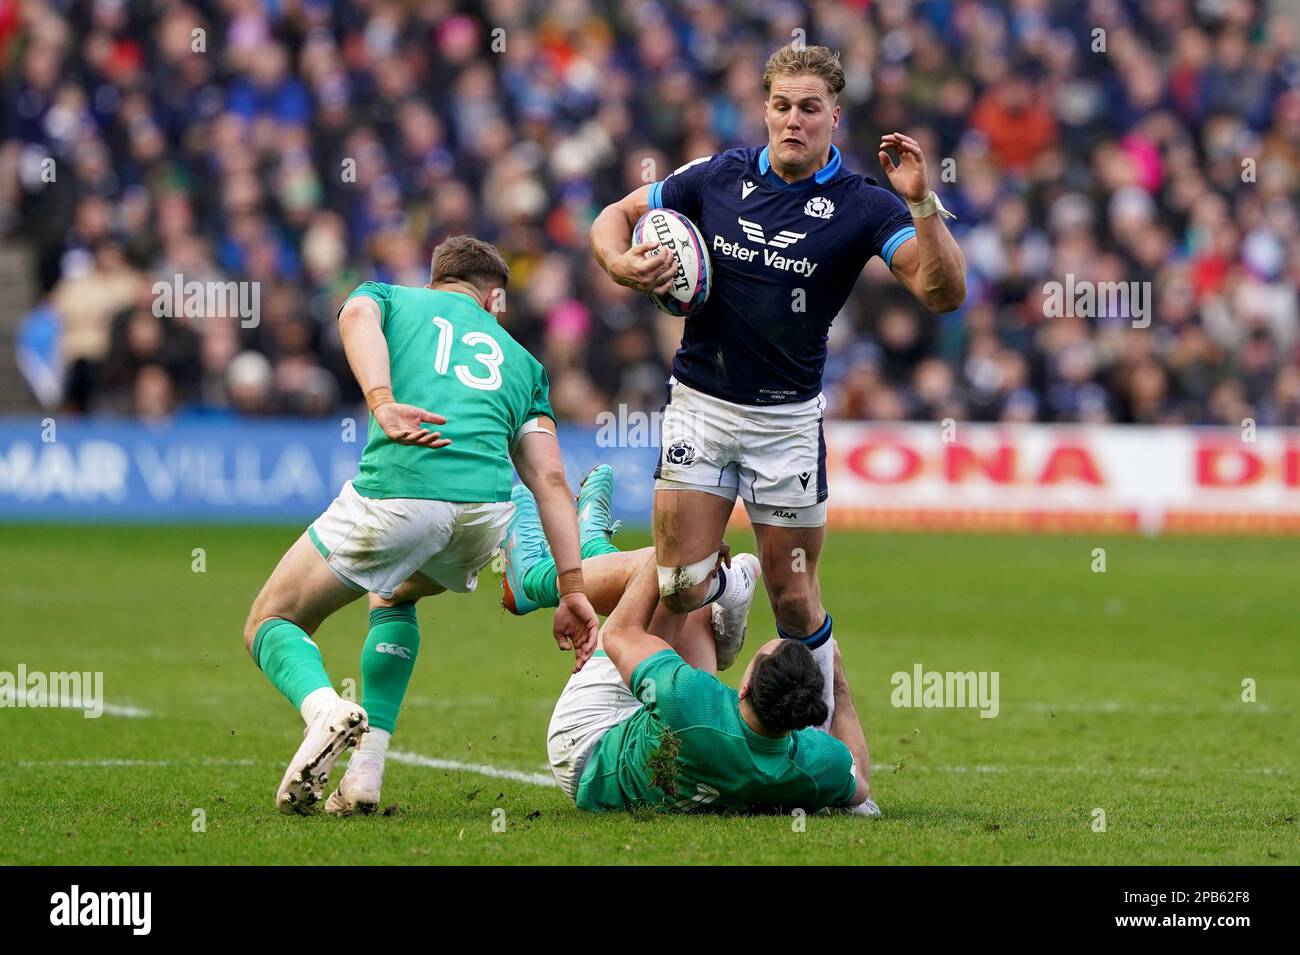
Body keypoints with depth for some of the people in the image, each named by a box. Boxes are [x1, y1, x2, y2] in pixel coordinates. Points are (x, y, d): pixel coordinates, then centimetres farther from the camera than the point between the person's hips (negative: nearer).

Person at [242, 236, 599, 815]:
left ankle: (324, 708, -20)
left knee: (269, 625, 15)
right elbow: (549, 479, 18)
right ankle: (366, 772, 18)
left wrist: (382, 405, -17)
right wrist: (572, 589, 12)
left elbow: (357, 319, -1)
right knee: (394, 596, 36)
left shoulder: (389, 298, 26)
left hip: (395, 491, -3)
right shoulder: (520, 360, 31)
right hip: (484, 510, 3)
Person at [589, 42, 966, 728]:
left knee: (794, 599, 1)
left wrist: (922, 203, -33)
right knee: (679, 585, -6)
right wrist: (623, 264, -11)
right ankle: (721, 582, 32)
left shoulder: (861, 206, -8)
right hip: (700, 405, 2)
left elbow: (943, 292, -19)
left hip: (788, 416, -2)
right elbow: (617, 216, 11)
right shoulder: (718, 177, -1)